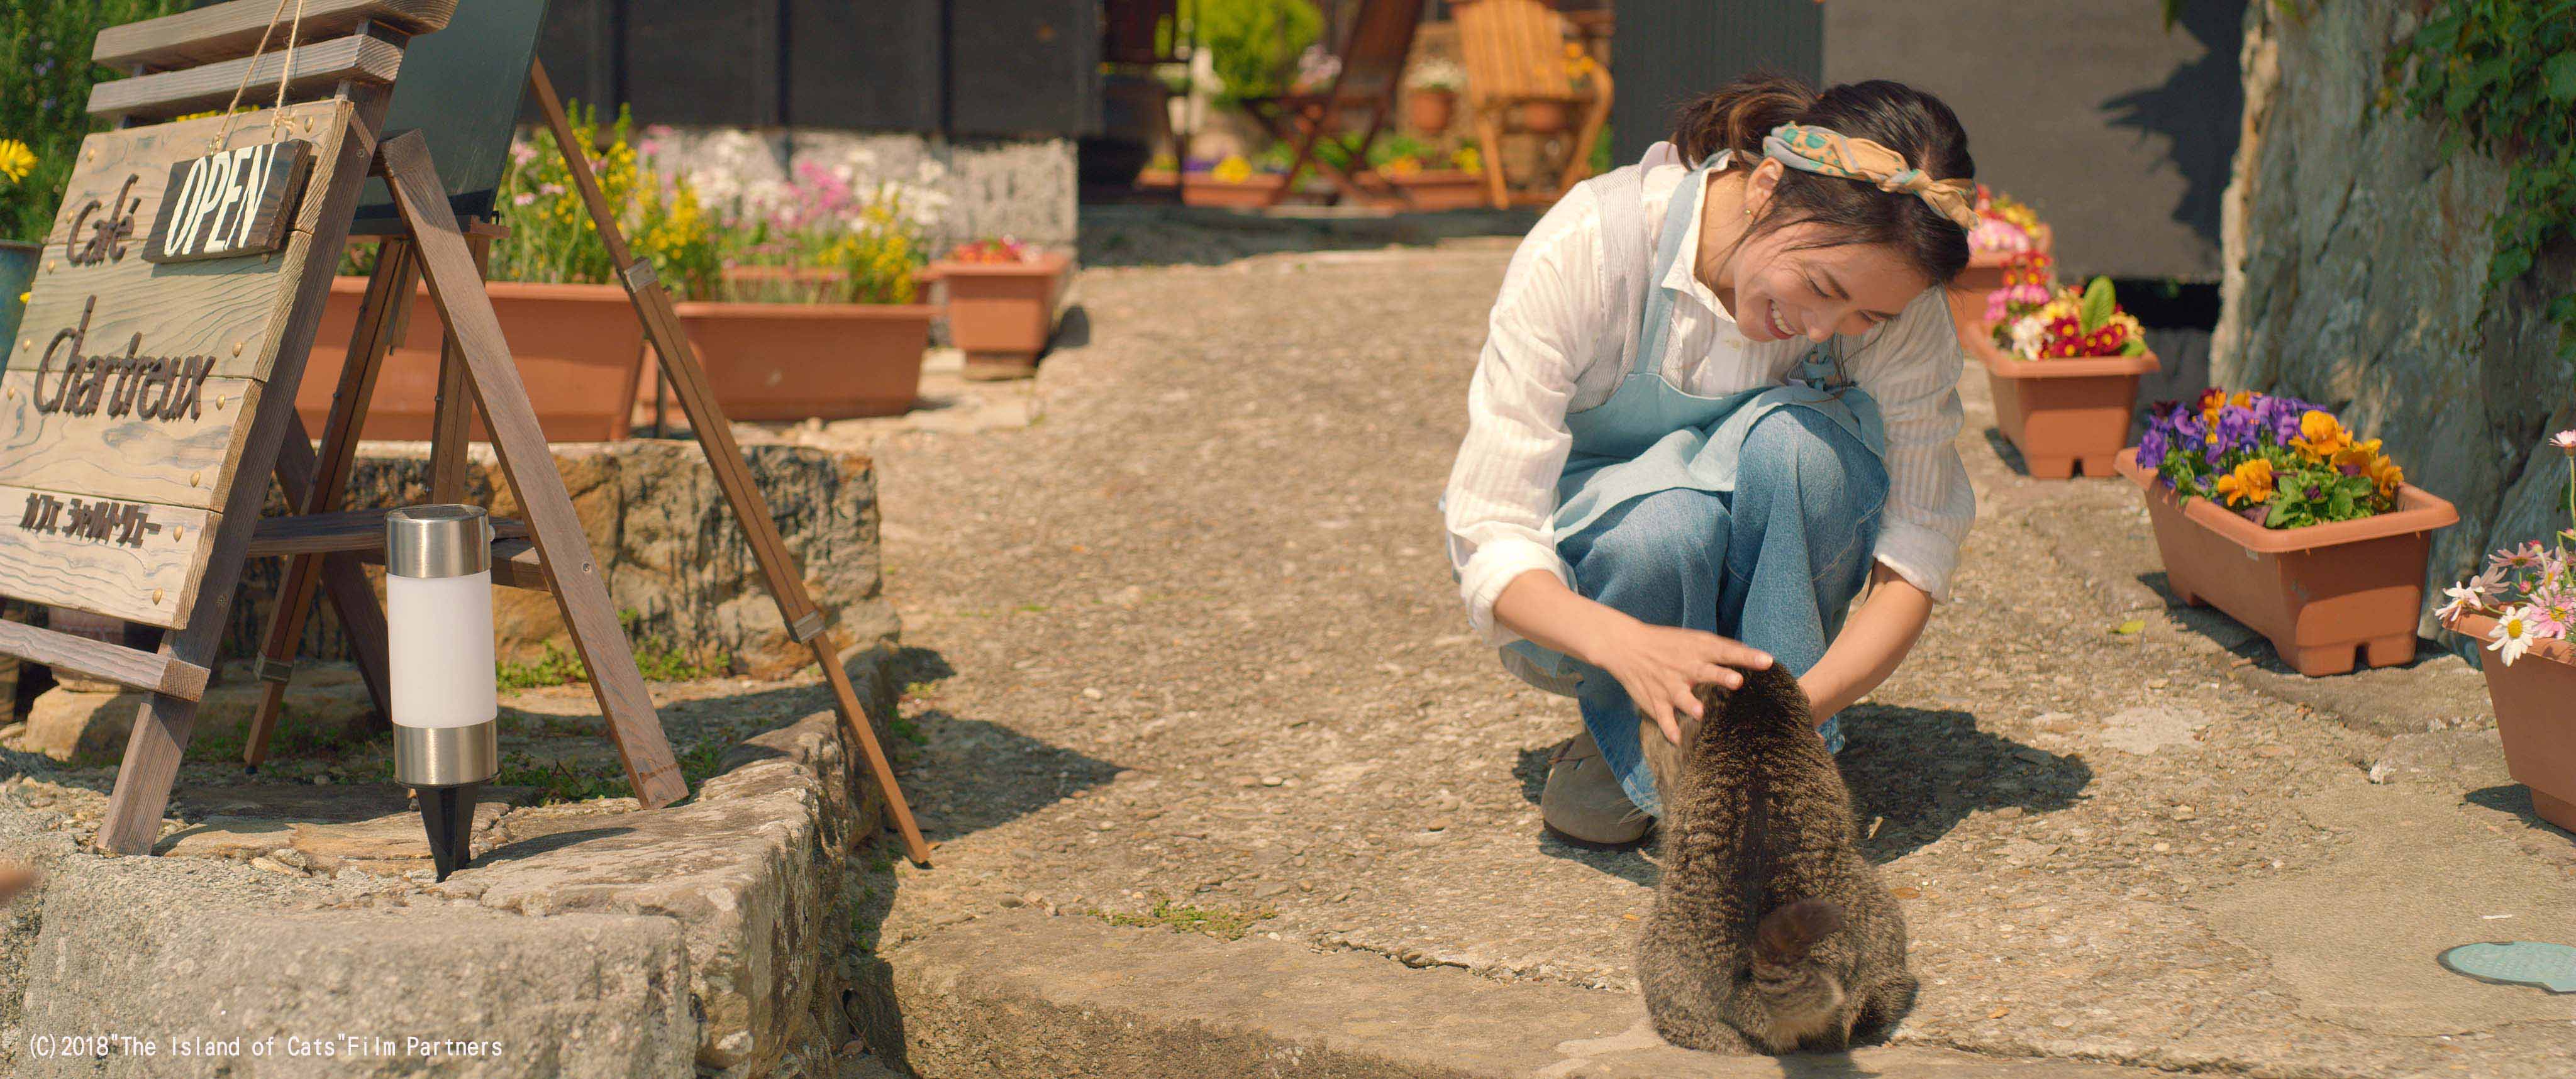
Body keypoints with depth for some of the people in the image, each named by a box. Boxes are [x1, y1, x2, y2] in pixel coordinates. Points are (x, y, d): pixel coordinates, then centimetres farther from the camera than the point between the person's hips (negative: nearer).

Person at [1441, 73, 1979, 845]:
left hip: (1759, 568, 2)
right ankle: (1625, 741, -7)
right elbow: (1488, 543, -30)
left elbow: (1917, 550, -19)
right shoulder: (1582, 251, -30)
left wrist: (1804, 702, -38)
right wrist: (1626, 643, -51)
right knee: (1669, 522, -37)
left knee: (1796, 441, -32)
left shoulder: (1896, 297, -22)